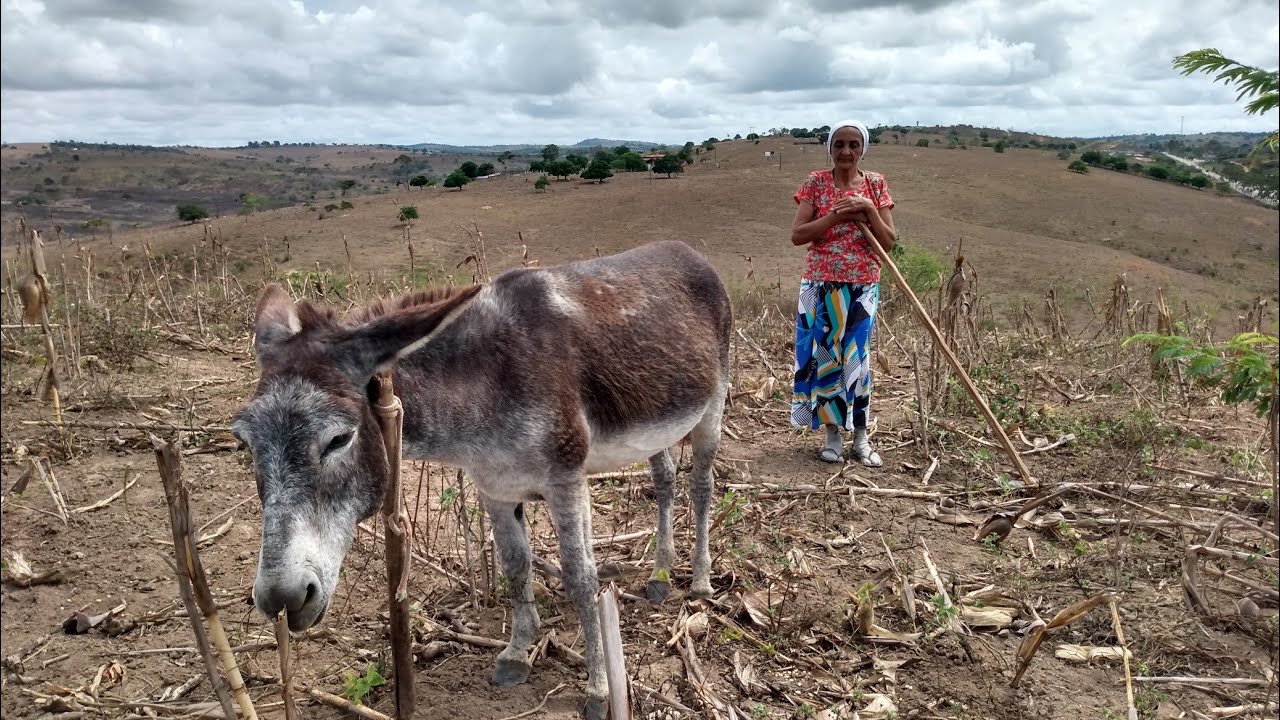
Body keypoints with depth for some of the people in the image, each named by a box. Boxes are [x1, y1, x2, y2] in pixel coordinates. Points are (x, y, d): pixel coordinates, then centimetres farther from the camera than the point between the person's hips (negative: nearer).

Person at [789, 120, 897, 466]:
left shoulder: (876, 184, 3)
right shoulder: (815, 182, -1)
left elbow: (888, 242, 1)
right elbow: (797, 234, -9)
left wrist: (869, 211, -14)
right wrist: (837, 215, -18)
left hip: (863, 286, 1)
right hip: (822, 285, -1)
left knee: (857, 357, 4)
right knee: (825, 355, 4)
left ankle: (860, 437, 14)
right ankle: (833, 435, 16)